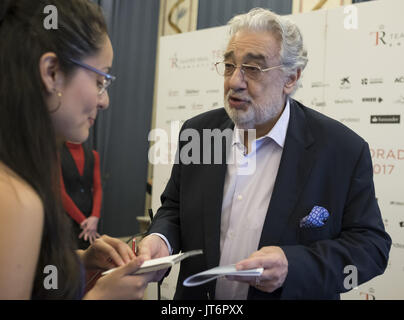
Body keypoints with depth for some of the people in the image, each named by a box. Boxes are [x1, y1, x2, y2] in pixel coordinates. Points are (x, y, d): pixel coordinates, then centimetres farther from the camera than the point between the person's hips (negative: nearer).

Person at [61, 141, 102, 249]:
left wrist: (95, 217, -9)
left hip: (90, 219, 4)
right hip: (68, 219, -4)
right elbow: (61, 193, -8)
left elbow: (97, 188, 5)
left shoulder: (93, 155, 11)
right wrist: (82, 221, -7)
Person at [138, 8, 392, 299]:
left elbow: (371, 243, -15)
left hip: (292, 292, -3)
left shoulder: (344, 150, -17)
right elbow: (174, 207, 4)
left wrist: (294, 265, -30)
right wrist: (162, 239, -18)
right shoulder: (197, 132, -6)